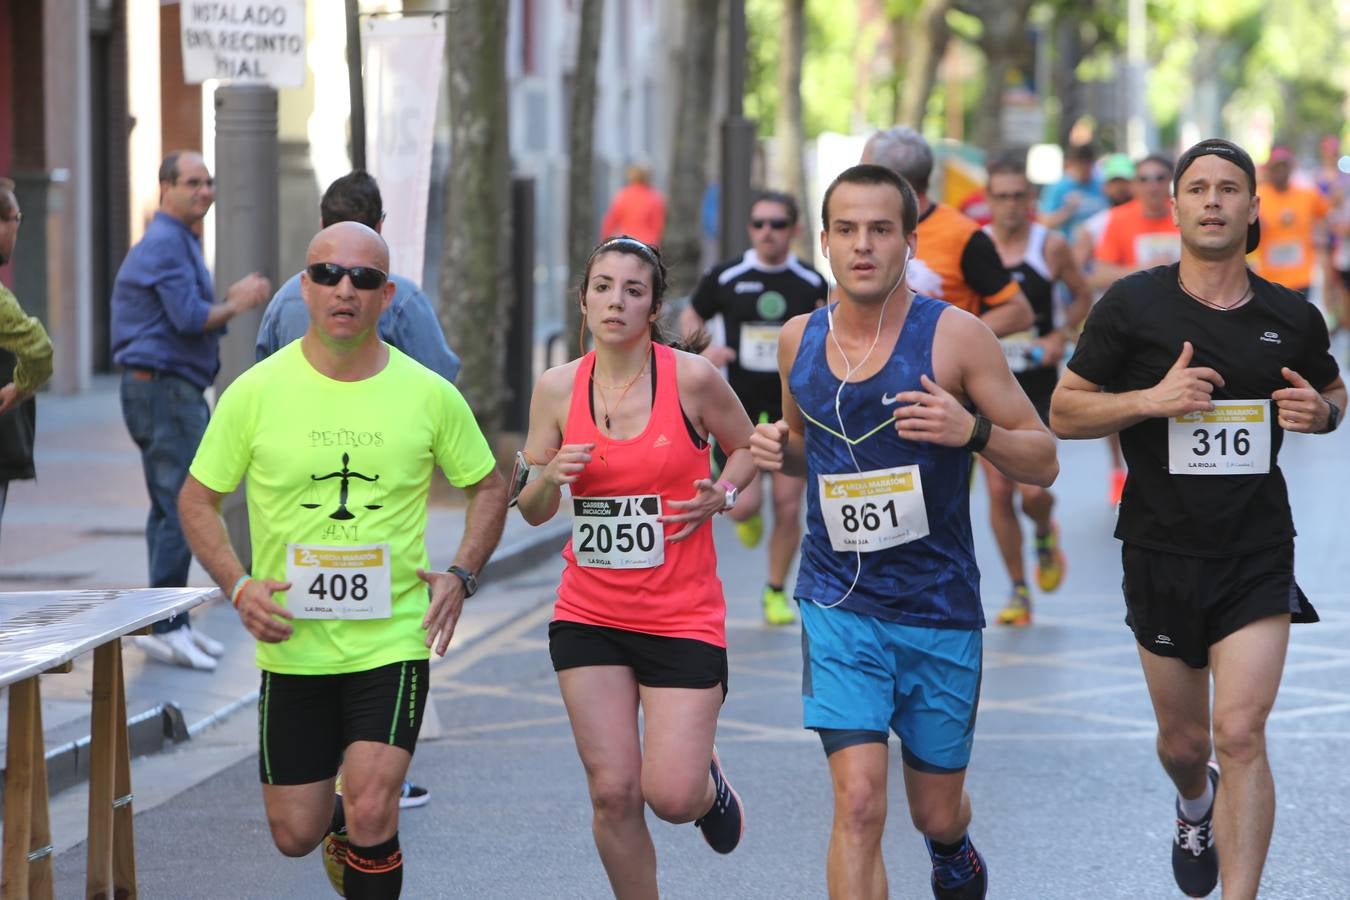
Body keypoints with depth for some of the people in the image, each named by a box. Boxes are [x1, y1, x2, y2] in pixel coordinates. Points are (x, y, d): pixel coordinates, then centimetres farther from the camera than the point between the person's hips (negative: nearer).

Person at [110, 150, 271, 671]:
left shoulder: (179, 241, 20)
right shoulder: (167, 243, -14)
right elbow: (190, 319, -22)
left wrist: (233, 300, 6)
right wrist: (236, 305, -6)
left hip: (172, 392, 11)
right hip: (165, 389, -11)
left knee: (170, 510, 13)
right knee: (183, 510, -12)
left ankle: (172, 625, 18)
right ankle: (163, 625, -11)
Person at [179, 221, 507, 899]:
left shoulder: (429, 395, -3)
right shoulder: (256, 392, -4)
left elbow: (488, 488, 11)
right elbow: (198, 499, 5)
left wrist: (460, 575, -3)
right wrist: (238, 586, -9)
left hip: (393, 643, -1)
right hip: (291, 646, 1)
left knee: (370, 820, -17)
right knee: (295, 836, 8)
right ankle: (342, 822, 44)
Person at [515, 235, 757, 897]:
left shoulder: (691, 377, -8)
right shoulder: (558, 388, -1)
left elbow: (746, 447, 10)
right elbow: (532, 512, 8)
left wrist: (721, 494, -10)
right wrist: (550, 477, -14)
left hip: (682, 615, -2)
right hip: (589, 614, 2)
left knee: (672, 796, -8)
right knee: (613, 792, -2)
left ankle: (711, 785, 29)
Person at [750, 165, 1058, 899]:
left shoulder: (955, 336, -10)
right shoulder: (799, 340, 2)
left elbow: (1043, 463, -6)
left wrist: (974, 431, -25)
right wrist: (778, 450, -2)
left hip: (939, 605, -1)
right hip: (838, 604, 1)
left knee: (937, 812, 15)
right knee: (858, 802, -16)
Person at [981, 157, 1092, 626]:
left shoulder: (1051, 247, -3)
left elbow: (1082, 295, 10)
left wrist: (1062, 336, -5)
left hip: (1038, 384, -1)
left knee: (1033, 490, -11)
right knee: (998, 491, -1)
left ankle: (1046, 536, 26)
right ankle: (1019, 591, 14)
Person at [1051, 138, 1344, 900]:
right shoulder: (1133, 306, -5)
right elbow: (1064, 410, -3)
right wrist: (1151, 399, -20)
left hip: (1258, 557, 0)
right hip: (1162, 554, 0)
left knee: (1241, 734, -15)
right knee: (1183, 741, 15)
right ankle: (1196, 806, 52)